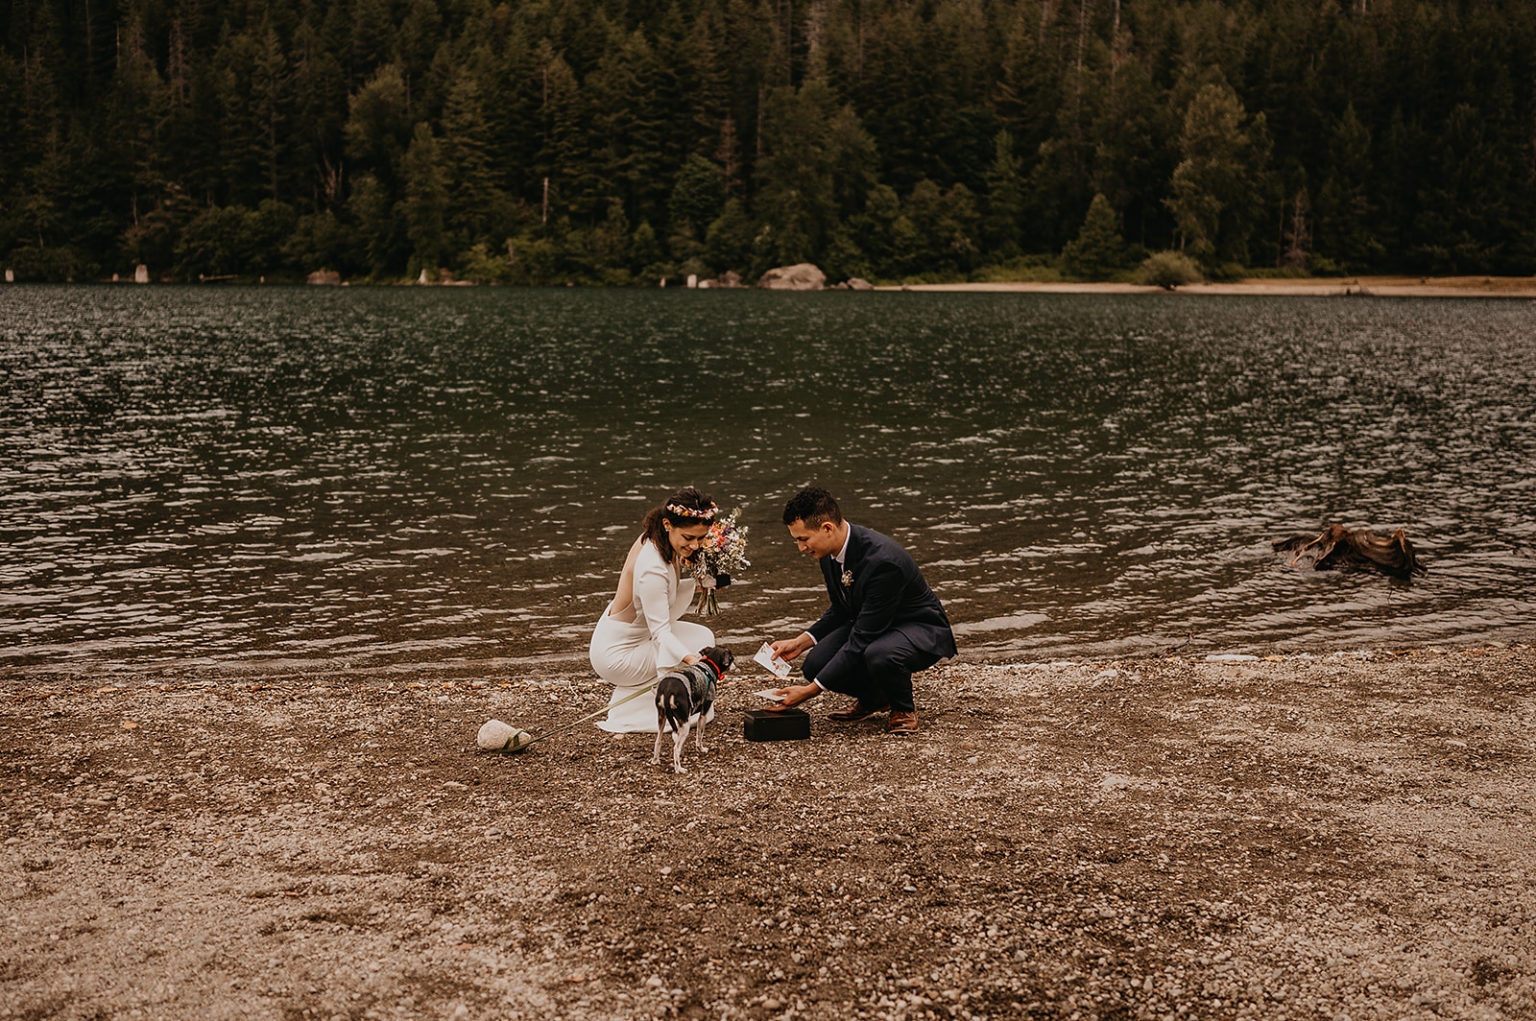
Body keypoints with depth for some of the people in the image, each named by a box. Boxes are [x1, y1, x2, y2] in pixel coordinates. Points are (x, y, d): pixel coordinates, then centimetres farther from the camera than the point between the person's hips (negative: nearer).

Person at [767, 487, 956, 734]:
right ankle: (873, 698, 14)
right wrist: (800, 642, -7)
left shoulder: (883, 560, -35)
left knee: (879, 655, -39)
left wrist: (811, 690, -31)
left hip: (922, 630, -8)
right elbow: (840, 611, 9)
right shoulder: (831, 550, -9)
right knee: (815, 664, -15)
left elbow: (862, 640, -32)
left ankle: (904, 710, -6)